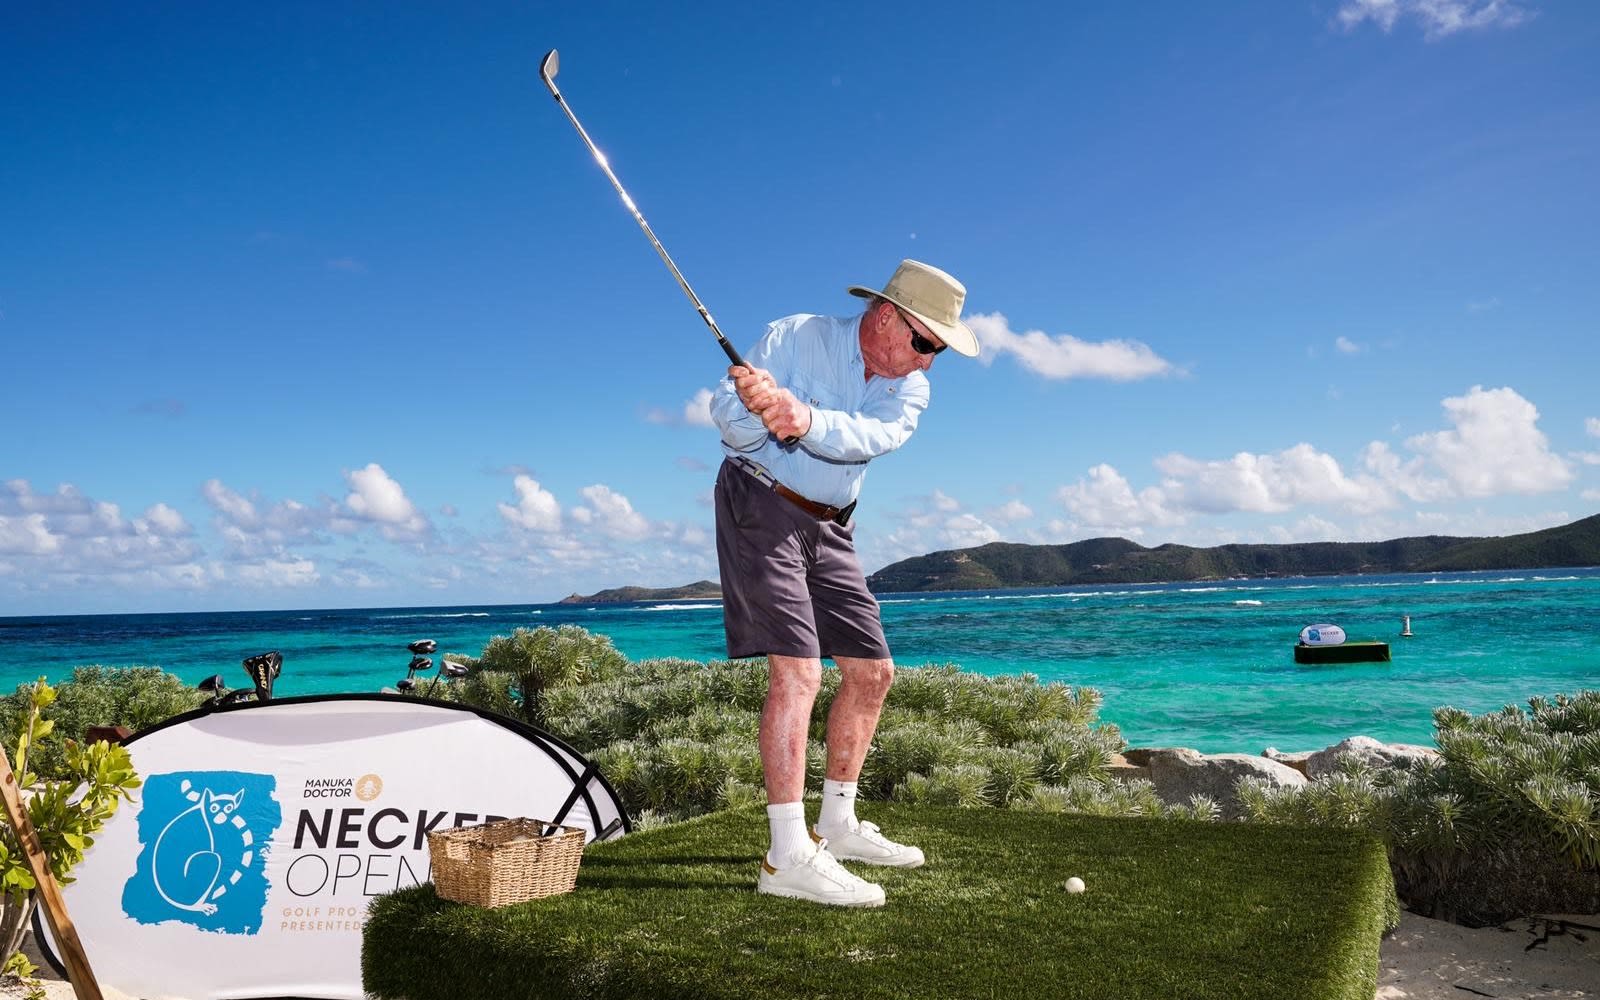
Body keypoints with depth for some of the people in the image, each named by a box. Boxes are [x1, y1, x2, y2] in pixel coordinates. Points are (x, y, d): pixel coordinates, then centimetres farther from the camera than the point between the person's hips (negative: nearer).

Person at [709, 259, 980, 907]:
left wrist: (805, 418, -41)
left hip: (829, 526, 7)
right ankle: (788, 855, -20)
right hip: (759, 506, -7)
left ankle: (837, 825, 22)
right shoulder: (796, 336, -11)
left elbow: (874, 435, -21)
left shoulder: (909, 388, 1)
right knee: (797, 669, -20)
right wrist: (753, 405, -42)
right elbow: (727, 411, -18)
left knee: (871, 671, 7)